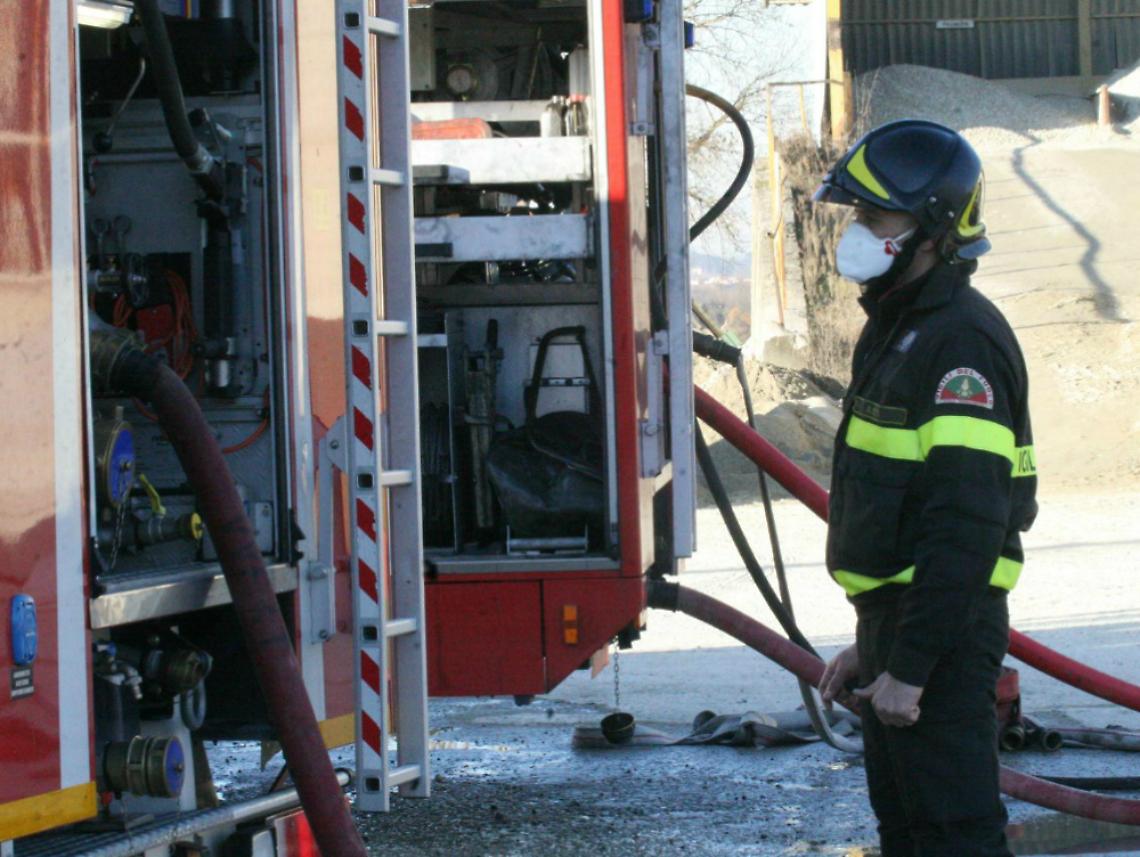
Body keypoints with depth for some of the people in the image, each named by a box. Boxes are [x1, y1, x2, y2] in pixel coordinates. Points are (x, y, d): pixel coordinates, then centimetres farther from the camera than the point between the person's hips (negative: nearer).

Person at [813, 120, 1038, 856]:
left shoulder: (962, 341, -19)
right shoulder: (896, 331, 15)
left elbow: (965, 527, -25)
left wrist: (911, 667, -26)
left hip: (944, 633, -11)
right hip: (896, 618, 11)